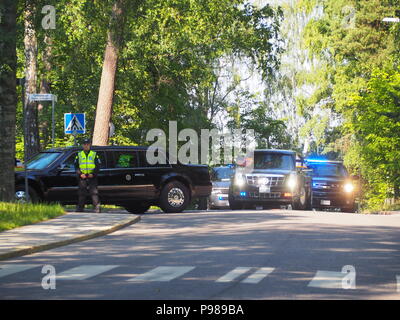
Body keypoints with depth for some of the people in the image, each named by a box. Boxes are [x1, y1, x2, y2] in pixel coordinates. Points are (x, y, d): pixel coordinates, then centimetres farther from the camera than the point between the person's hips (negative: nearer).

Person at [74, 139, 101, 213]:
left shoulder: (94, 154, 10)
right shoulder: (79, 155, 14)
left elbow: (98, 166, 6)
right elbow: (76, 166, 10)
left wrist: (93, 174, -9)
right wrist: (80, 174, -6)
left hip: (92, 177, -2)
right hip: (82, 177, 2)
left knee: (94, 192, -8)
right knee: (81, 193, 2)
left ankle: (97, 207, -11)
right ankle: (80, 208, 7)